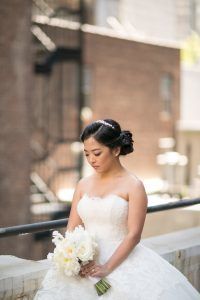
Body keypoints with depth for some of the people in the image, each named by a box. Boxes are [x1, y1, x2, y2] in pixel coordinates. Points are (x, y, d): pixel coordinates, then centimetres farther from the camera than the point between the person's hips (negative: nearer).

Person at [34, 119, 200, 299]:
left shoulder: (133, 186, -2)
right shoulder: (84, 185, 13)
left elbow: (133, 235, -8)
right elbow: (72, 228, 10)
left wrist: (107, 268, -16)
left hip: (121, 259, -3)